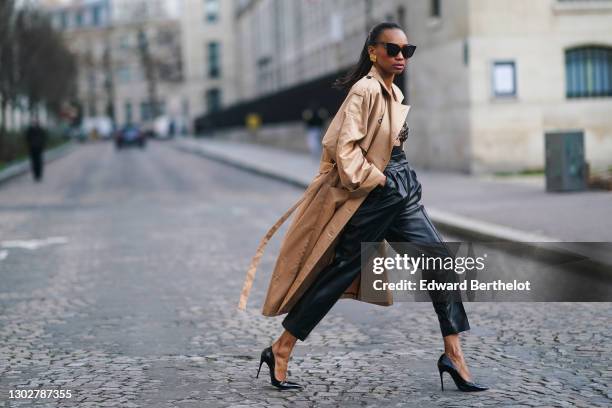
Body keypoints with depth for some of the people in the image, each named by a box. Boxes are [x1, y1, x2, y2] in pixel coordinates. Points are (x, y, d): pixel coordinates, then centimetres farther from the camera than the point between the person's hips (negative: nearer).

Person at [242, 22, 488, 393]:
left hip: (401, 193, 9)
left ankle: (454, 355, 3)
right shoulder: (365, 90, -14)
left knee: (441, 261, -1)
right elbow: (344, 147, -21)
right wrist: (376, 180, -17)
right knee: (340, 273, -1)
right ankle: (280, 351, 11)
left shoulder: (395, 93, 13)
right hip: (370, 196, -8)